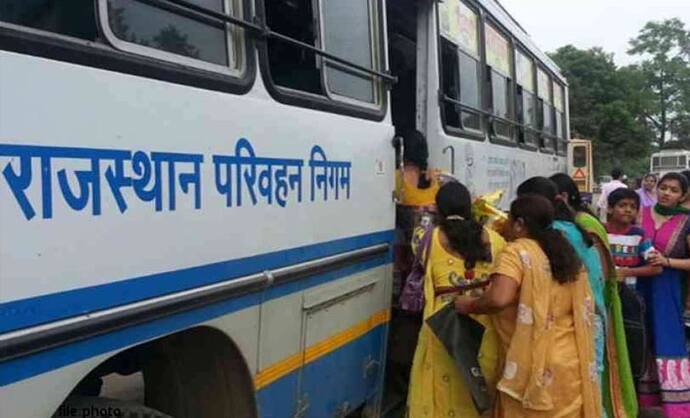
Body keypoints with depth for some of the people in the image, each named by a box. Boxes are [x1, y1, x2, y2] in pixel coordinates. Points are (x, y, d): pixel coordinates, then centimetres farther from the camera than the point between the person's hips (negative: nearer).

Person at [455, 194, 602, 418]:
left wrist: (468, 305, -10)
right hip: (572, 366, 7)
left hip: (534, 370, -7)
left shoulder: (517, 252, -11)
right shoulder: (567, 253, 12)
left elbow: (499, 299, -26)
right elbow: (584, 308, 17)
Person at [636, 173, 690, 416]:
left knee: (668, 344, -3)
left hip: (668, 291, -2)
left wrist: (667, 261, -16)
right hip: (640, 287, 3)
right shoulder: (640, 215, 4)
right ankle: (640, 397, 21)